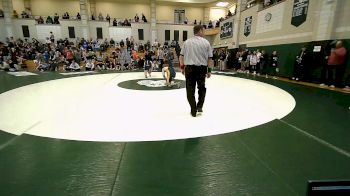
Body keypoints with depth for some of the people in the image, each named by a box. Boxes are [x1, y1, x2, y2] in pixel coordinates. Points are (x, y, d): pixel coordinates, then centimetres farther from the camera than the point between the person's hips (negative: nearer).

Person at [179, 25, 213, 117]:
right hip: (202, 68, 0)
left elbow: (181, 56, 4)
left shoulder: (187, 42, 4)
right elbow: (210, 58, 0)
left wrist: (182, 66, 14)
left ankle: (193, 110, 9)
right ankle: (199, 106, 14)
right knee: (202, 87, 21)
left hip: (189, 68, 0)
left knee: (190, 89, 7)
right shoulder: (206, 42, 1)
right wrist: (209, 70, 6)